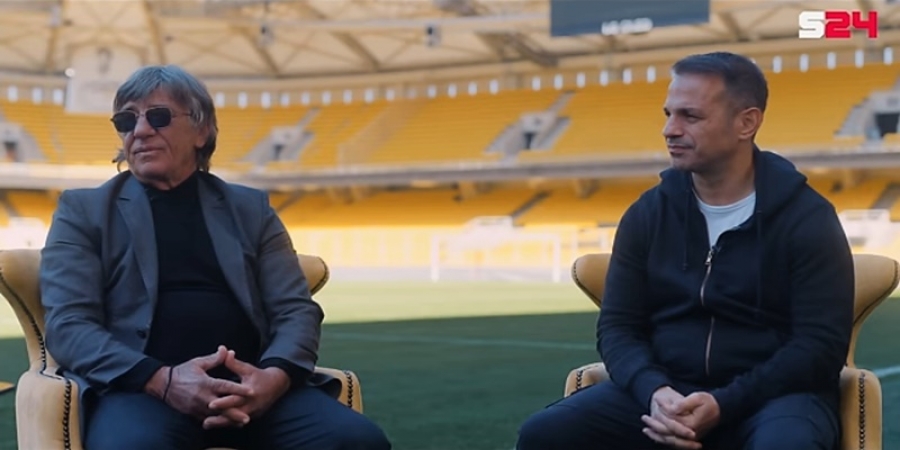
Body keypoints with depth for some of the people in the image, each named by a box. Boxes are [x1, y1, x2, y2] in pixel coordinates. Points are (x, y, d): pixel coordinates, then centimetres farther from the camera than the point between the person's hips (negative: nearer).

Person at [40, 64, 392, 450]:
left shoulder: (250, 208, 20)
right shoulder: (83, 210, 14)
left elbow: (297, 309, 12)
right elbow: (68, 323, 1)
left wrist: (276, 375, -12)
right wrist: (162, 380, -16)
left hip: (249, 383, 3)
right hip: (142, 387, -2)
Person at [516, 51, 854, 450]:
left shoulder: (807, 218, -4)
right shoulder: (649, 213, 7)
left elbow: (821, 344, -9)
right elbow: (617, 326, 6)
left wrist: (725, 404, -21)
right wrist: (653, 391, -16)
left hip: (774, 394, -3)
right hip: (666, 391, 3)